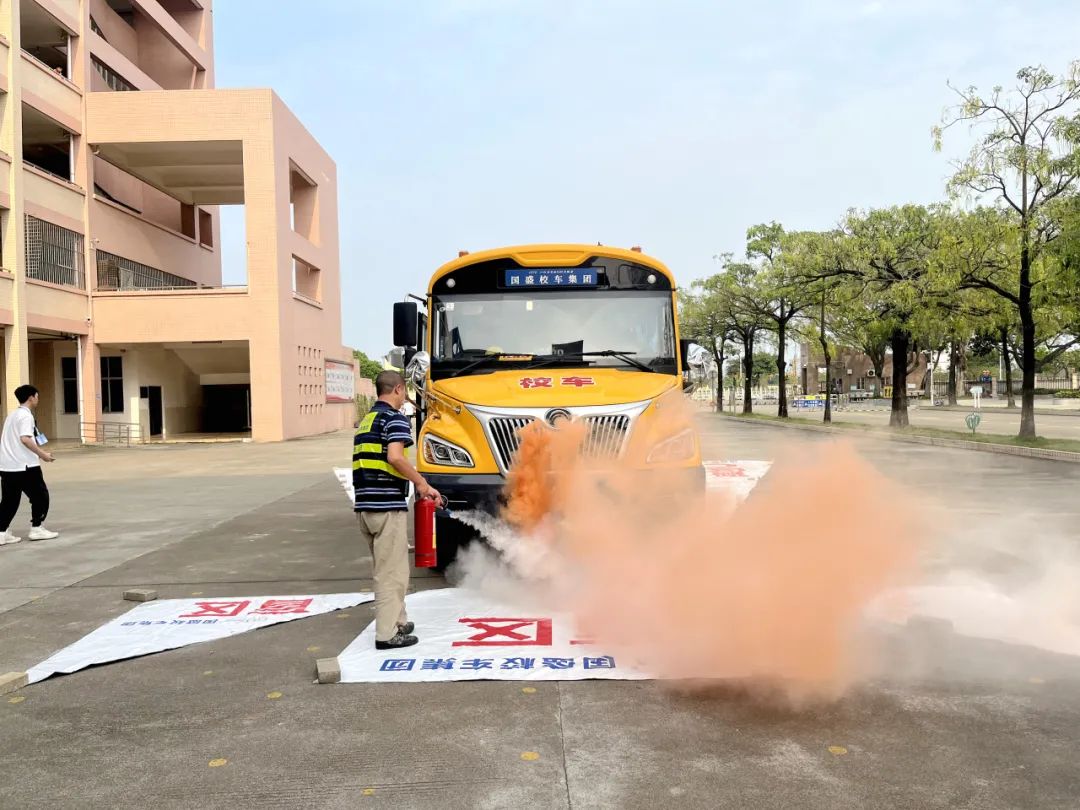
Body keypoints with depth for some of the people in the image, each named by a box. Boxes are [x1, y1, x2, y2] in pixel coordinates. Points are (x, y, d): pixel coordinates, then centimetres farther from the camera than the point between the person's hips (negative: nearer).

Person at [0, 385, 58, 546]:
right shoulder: (26, 415, -10)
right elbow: (25, 438, -23)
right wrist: (42, 454, -19)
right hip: (25, 466, -9)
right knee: (40, 495, 5)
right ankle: (37, 529, 8)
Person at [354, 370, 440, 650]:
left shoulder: (365, 421, 19)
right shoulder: (395, 418, -8)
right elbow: (395, 457, -24)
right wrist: (423, 484, -16)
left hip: (365, 504, 9)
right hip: (388, 505, -9)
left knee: (384, 568, 19)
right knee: (392, 571, -1)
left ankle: (397, 621, 31)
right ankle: (387, 634, 4)